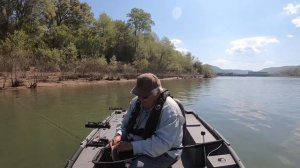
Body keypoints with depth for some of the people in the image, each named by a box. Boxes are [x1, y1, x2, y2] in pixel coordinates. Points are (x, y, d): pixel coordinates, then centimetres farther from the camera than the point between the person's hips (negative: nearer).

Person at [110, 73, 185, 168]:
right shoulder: (136, 102, -3)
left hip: (162, 154, -6)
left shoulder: (169, 110, -25)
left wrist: (132, 146, -33)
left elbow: (162, 143, -31)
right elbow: (125, 123, 8)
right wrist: (119, 135, -14)